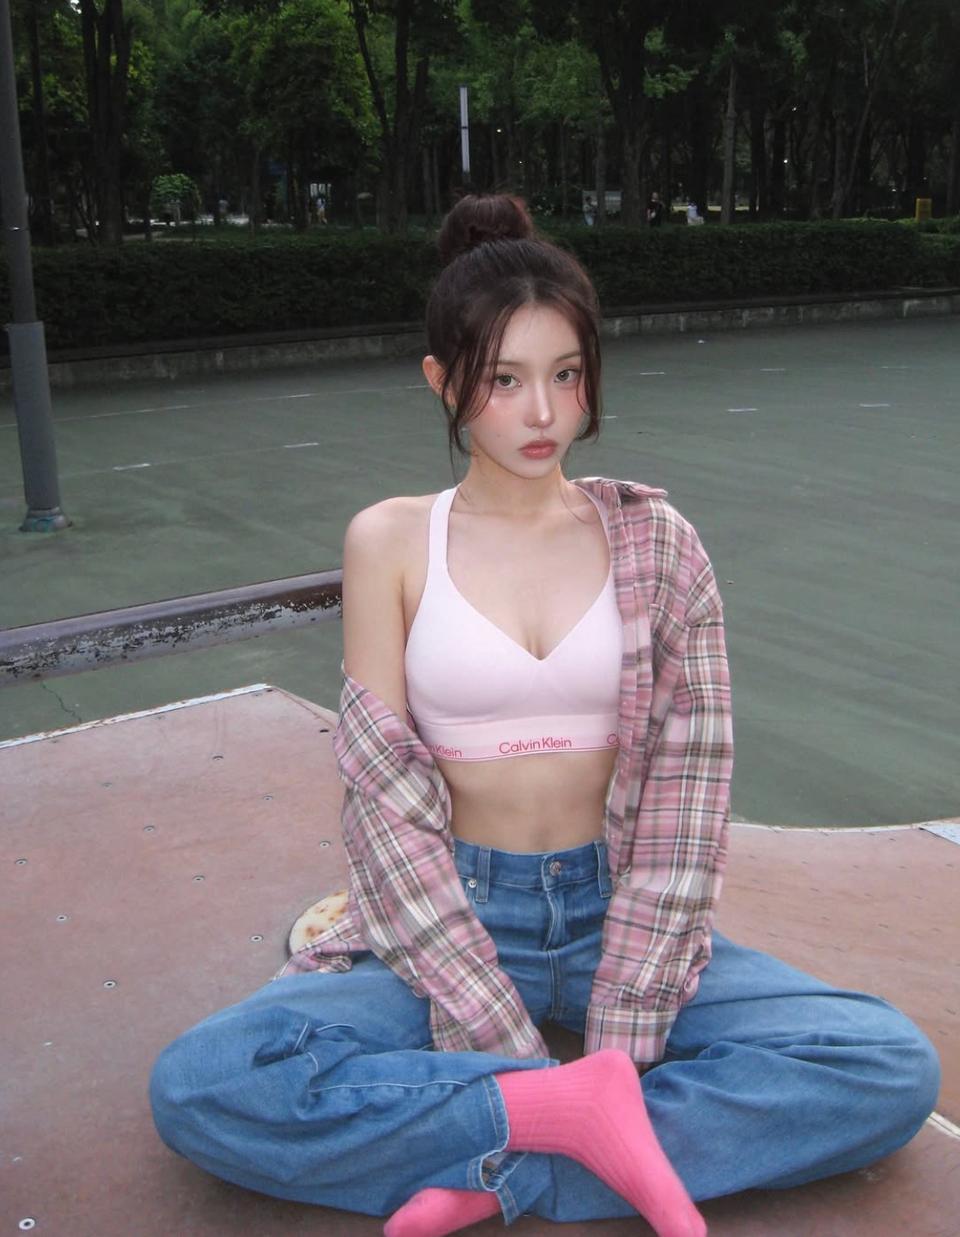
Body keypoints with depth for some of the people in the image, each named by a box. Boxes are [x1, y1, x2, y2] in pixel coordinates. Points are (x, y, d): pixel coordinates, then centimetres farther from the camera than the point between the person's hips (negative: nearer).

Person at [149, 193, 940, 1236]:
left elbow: (690, 778, -5)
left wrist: (621, 1028, -14)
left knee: (895, 1072, -19)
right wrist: (510, 1041, -16)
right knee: (195, 1087, -23)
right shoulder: (391, 542, -2)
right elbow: (386, 795, -8)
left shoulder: (652, 539, 1)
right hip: (450, 915, -1)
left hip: (616, 907, 2)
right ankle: (582, 1113, -19)